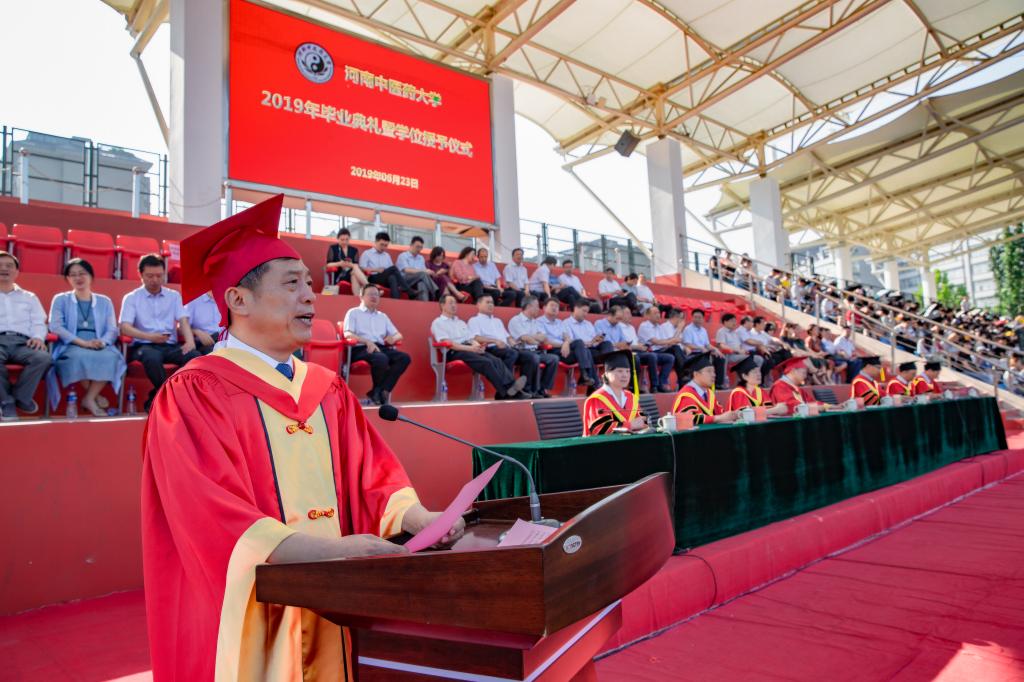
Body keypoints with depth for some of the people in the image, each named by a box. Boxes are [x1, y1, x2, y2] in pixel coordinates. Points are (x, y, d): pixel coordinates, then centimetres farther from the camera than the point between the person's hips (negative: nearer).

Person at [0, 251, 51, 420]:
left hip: (22, 342, 2)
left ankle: (20, 396, -13)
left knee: (43, 358, -35)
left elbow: (39, 323, 18)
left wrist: (38, 337, -6)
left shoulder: (29, 297, 28)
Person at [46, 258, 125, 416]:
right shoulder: (60, 299, 16)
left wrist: (102, 342, -16)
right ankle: (95, 396, -18)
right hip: (71, 346, -1)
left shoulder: (105, 301, 20)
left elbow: (112, 330, 10)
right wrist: (82, 342, -16)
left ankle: (89, 398, -23)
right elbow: (55, 326, 0)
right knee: (80, 357, -39)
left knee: (111, 357, -36)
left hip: (99, 346, 1)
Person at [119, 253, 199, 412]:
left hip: (171, 346, 3)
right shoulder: (131, 298, 9)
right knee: (152, 357, -39)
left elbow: (183, 321, 4)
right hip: (143, 346, -2)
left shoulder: (174, 296, 17)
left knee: (195, 356, -30)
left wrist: (190, 341, -18)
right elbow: (125, 328, -3)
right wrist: (150, 337, -22)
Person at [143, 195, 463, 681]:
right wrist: (330, 548, -30)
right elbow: (215, 515, -19)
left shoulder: (328, 389, 8)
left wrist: (419, 519, -15)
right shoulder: (193, 394, -10)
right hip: (251, 616, -5)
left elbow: (372, 478, 5)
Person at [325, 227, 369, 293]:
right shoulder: (332, 248, 10)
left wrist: (351, 265, -19)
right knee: (355, 271, -33)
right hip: (338, 275, -3)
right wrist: (339, 264, -18)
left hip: (352, 274, 3)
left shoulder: (354, 250, 16)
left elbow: (357, 265, 6)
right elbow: (328, 264, 2)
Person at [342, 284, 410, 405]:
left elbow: (399, 335, 23)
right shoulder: (353, 312, 13)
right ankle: (379, 391, -13)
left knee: (405, 358, -22)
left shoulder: (383, 316, 28)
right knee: (381, 358, -37)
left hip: (381, 348, 6)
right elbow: (347, 334, -3)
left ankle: (379, 391, -24)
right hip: (361, 349, -5)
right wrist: (368, 342, -19)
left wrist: (393, 337, -4)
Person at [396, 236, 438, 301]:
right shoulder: (403, 256, 3)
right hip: (404, 280, -5)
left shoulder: (421, 258, 23)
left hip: (417, 282, 5)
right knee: (423, 274, -32)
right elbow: (407, 270, -13)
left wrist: (427, 272, -13)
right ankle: (436, 295, -37)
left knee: (422, 284, -35)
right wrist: (423, 271, -21)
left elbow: (425, 271, 14)